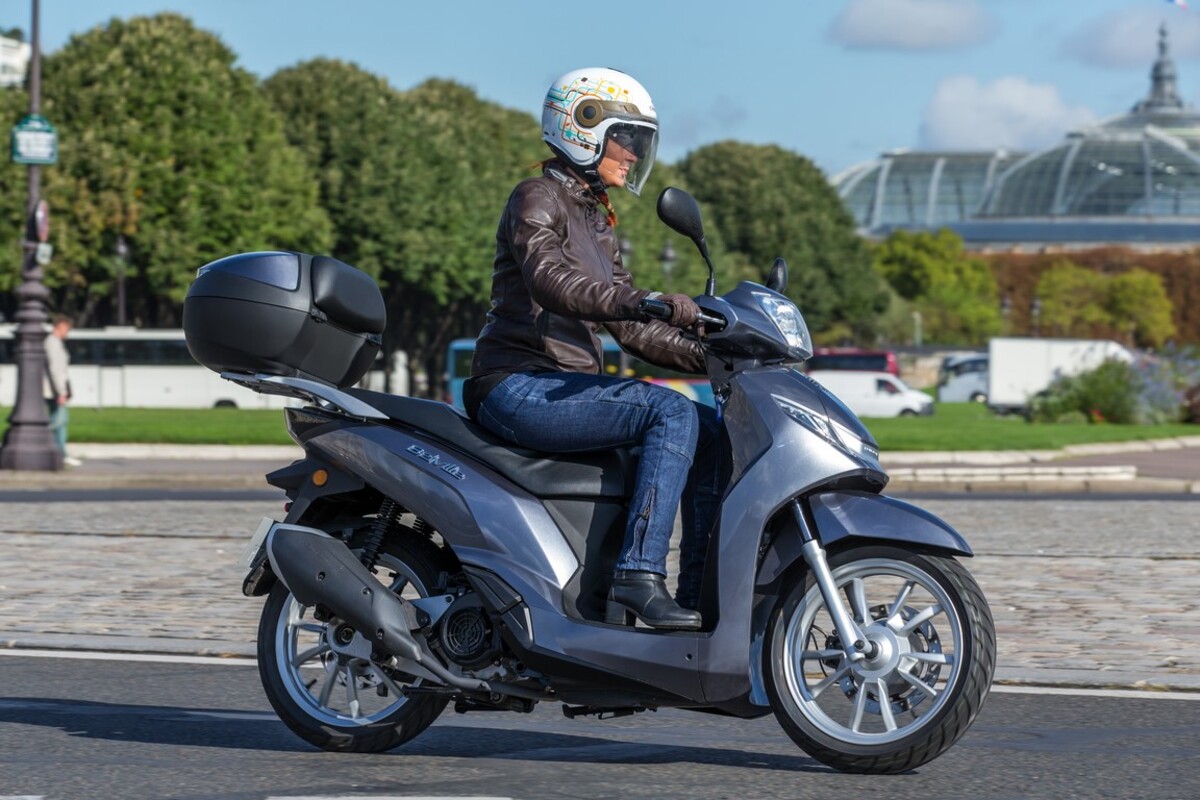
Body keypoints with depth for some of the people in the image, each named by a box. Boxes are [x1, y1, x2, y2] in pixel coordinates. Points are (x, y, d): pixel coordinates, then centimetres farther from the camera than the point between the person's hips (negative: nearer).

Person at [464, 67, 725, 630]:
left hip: (567, 385, 9)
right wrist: (648, 303, -40)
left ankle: (703, 597, -6)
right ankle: (639, 575, -32)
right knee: (671, 412, -26)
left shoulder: (596, 222, 22)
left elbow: (628, 326, 21)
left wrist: (709, 357, 7)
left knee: (711, 432, -2)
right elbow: (548, 279, -26)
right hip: (519, 387, -9)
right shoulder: (537, 199, -6)